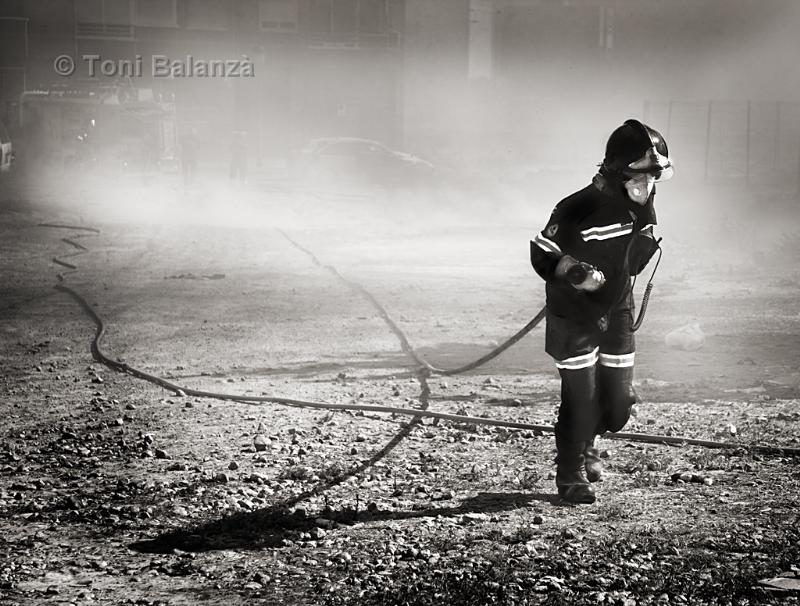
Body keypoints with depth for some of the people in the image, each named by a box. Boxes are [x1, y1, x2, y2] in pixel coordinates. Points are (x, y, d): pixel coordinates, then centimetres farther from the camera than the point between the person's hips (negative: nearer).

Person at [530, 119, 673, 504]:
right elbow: (542, 255, -15)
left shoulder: (642, 207, -1)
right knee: (581, 398, -6)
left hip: (616, 314, 6)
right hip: (573, 317, -6)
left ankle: (585, 446, 37)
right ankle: (571, 475, 13)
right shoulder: (579, 209, -24)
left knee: (618, 400, 7)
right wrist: (573, 273, -27)